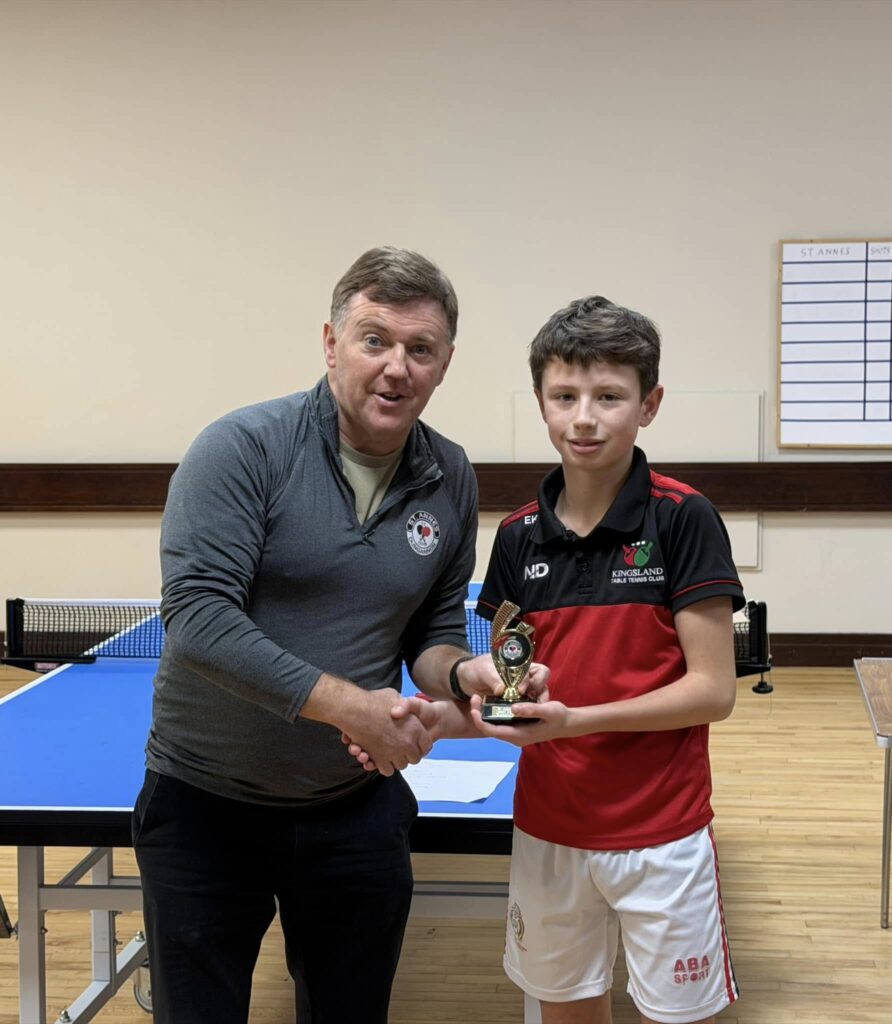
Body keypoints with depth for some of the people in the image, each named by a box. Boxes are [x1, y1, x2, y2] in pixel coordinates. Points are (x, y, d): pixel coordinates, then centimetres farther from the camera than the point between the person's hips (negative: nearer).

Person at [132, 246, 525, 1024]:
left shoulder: (451, 482, -1)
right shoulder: (243, 448, -16)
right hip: (207, 806, -4)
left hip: (356, 809, 4)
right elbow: (197, 616, -24)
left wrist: (459, 674, -14)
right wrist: (348, 705, -27)